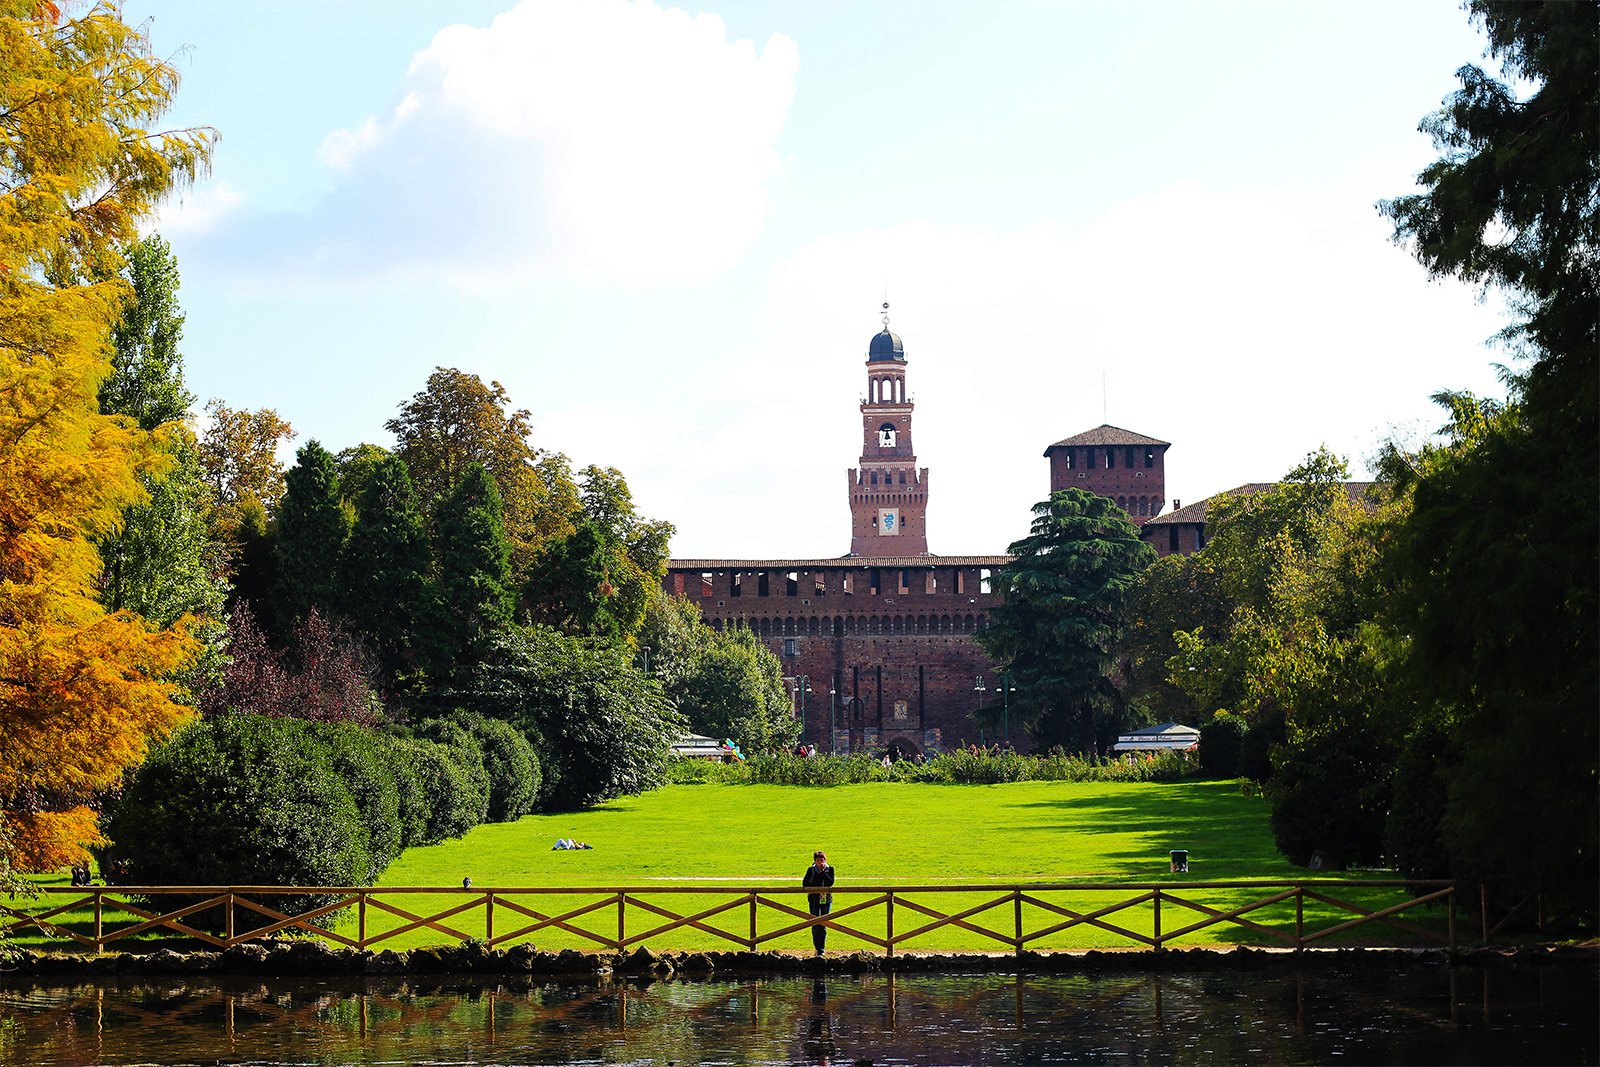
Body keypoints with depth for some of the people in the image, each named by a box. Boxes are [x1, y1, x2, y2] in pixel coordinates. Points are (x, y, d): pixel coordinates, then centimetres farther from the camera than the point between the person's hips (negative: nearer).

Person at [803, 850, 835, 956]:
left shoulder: (830, 870, 1)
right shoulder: (811, 870, 0)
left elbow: (831, 883, -12)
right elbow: (804, 883, -2)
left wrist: (823, 872, -16)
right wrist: (816, 887, -13)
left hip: (826, 900, 0)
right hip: (814, 900, 0)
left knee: (823, 926, -3)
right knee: (815, 926, 1)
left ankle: (821, 950, -1)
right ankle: (817, 948, 15)